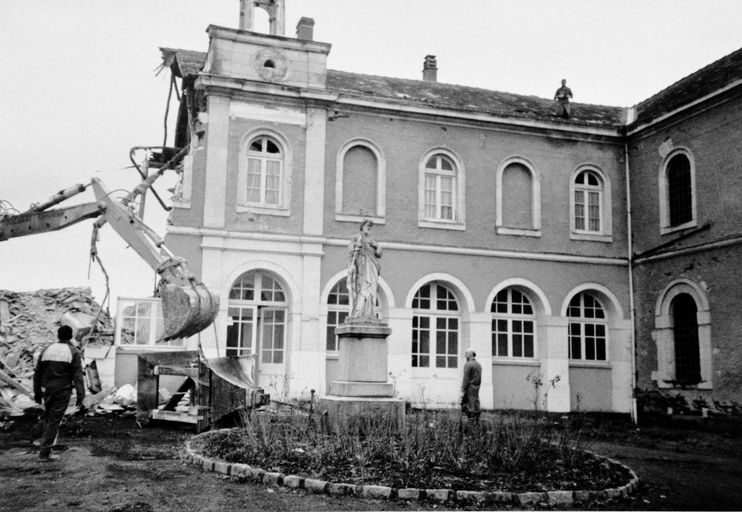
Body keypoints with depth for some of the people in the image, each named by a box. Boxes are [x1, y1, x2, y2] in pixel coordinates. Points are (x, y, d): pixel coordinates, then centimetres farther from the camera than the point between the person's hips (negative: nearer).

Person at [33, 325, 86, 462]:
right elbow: (78, 376, -10)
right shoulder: (74, 353, -5)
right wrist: (80, 396, -8)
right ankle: (44, 453, 0)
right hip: (63, 391, -4)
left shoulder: (47, 350, 8)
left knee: (48, 417, 18)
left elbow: (37, 373, 10)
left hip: (47, 389, 4)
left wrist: (37, 393, 18)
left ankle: (47, 446, 17)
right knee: (55, 420, 0)